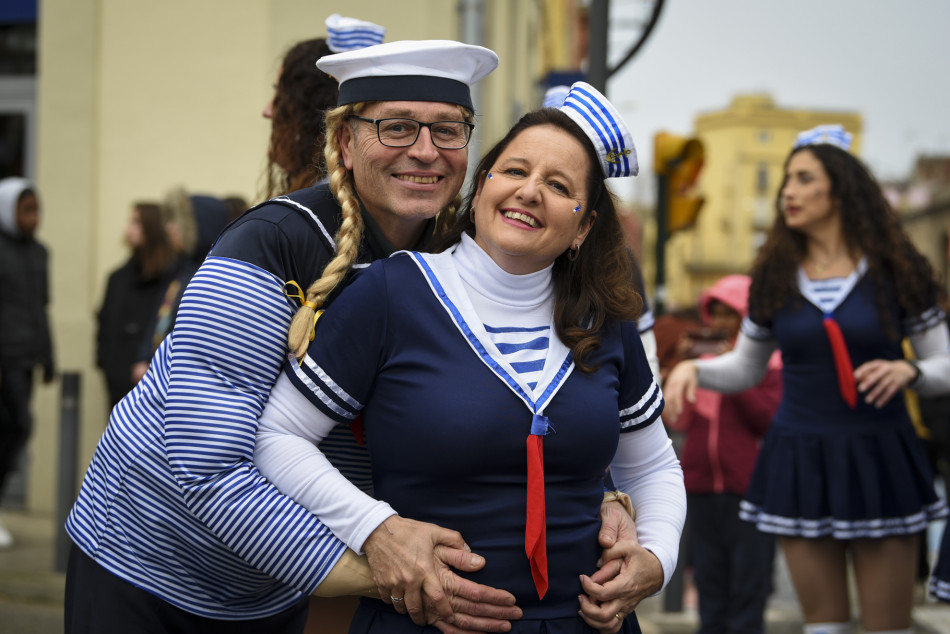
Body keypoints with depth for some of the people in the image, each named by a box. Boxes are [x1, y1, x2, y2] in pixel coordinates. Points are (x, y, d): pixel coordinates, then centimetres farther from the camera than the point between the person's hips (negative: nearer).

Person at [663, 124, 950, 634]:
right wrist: (693, 368, -4)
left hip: (879, 459, -2)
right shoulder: (775, 277, 5)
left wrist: (908, 372, -19)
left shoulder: (895, 271, -2)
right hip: (800, 462, 2)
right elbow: (745, 368, 15)